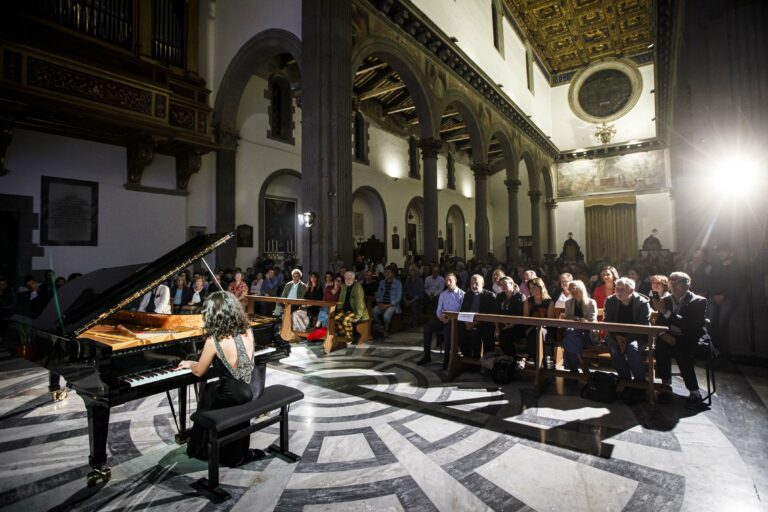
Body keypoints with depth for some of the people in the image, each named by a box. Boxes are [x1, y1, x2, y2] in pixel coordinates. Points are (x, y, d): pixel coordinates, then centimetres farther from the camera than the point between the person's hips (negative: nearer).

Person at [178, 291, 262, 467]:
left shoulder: (214, 340, -17)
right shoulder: (247, 332, -1)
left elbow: (199, 372, -2)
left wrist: (189, 364, 20)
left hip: (234, 397, -5)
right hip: (253, 391, 5)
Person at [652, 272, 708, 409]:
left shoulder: (699, 301, -6)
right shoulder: (665, 300, 7)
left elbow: (692, 327, -20)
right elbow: (658, 324, 5)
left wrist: (666, 312, -27)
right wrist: (664, 334, -18)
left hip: (691, 340, -3)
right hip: (671, 338, 3)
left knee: (680, 349, -34)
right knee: (661, 345, -29)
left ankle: (694, 392, -19)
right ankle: (665, 385, -19)